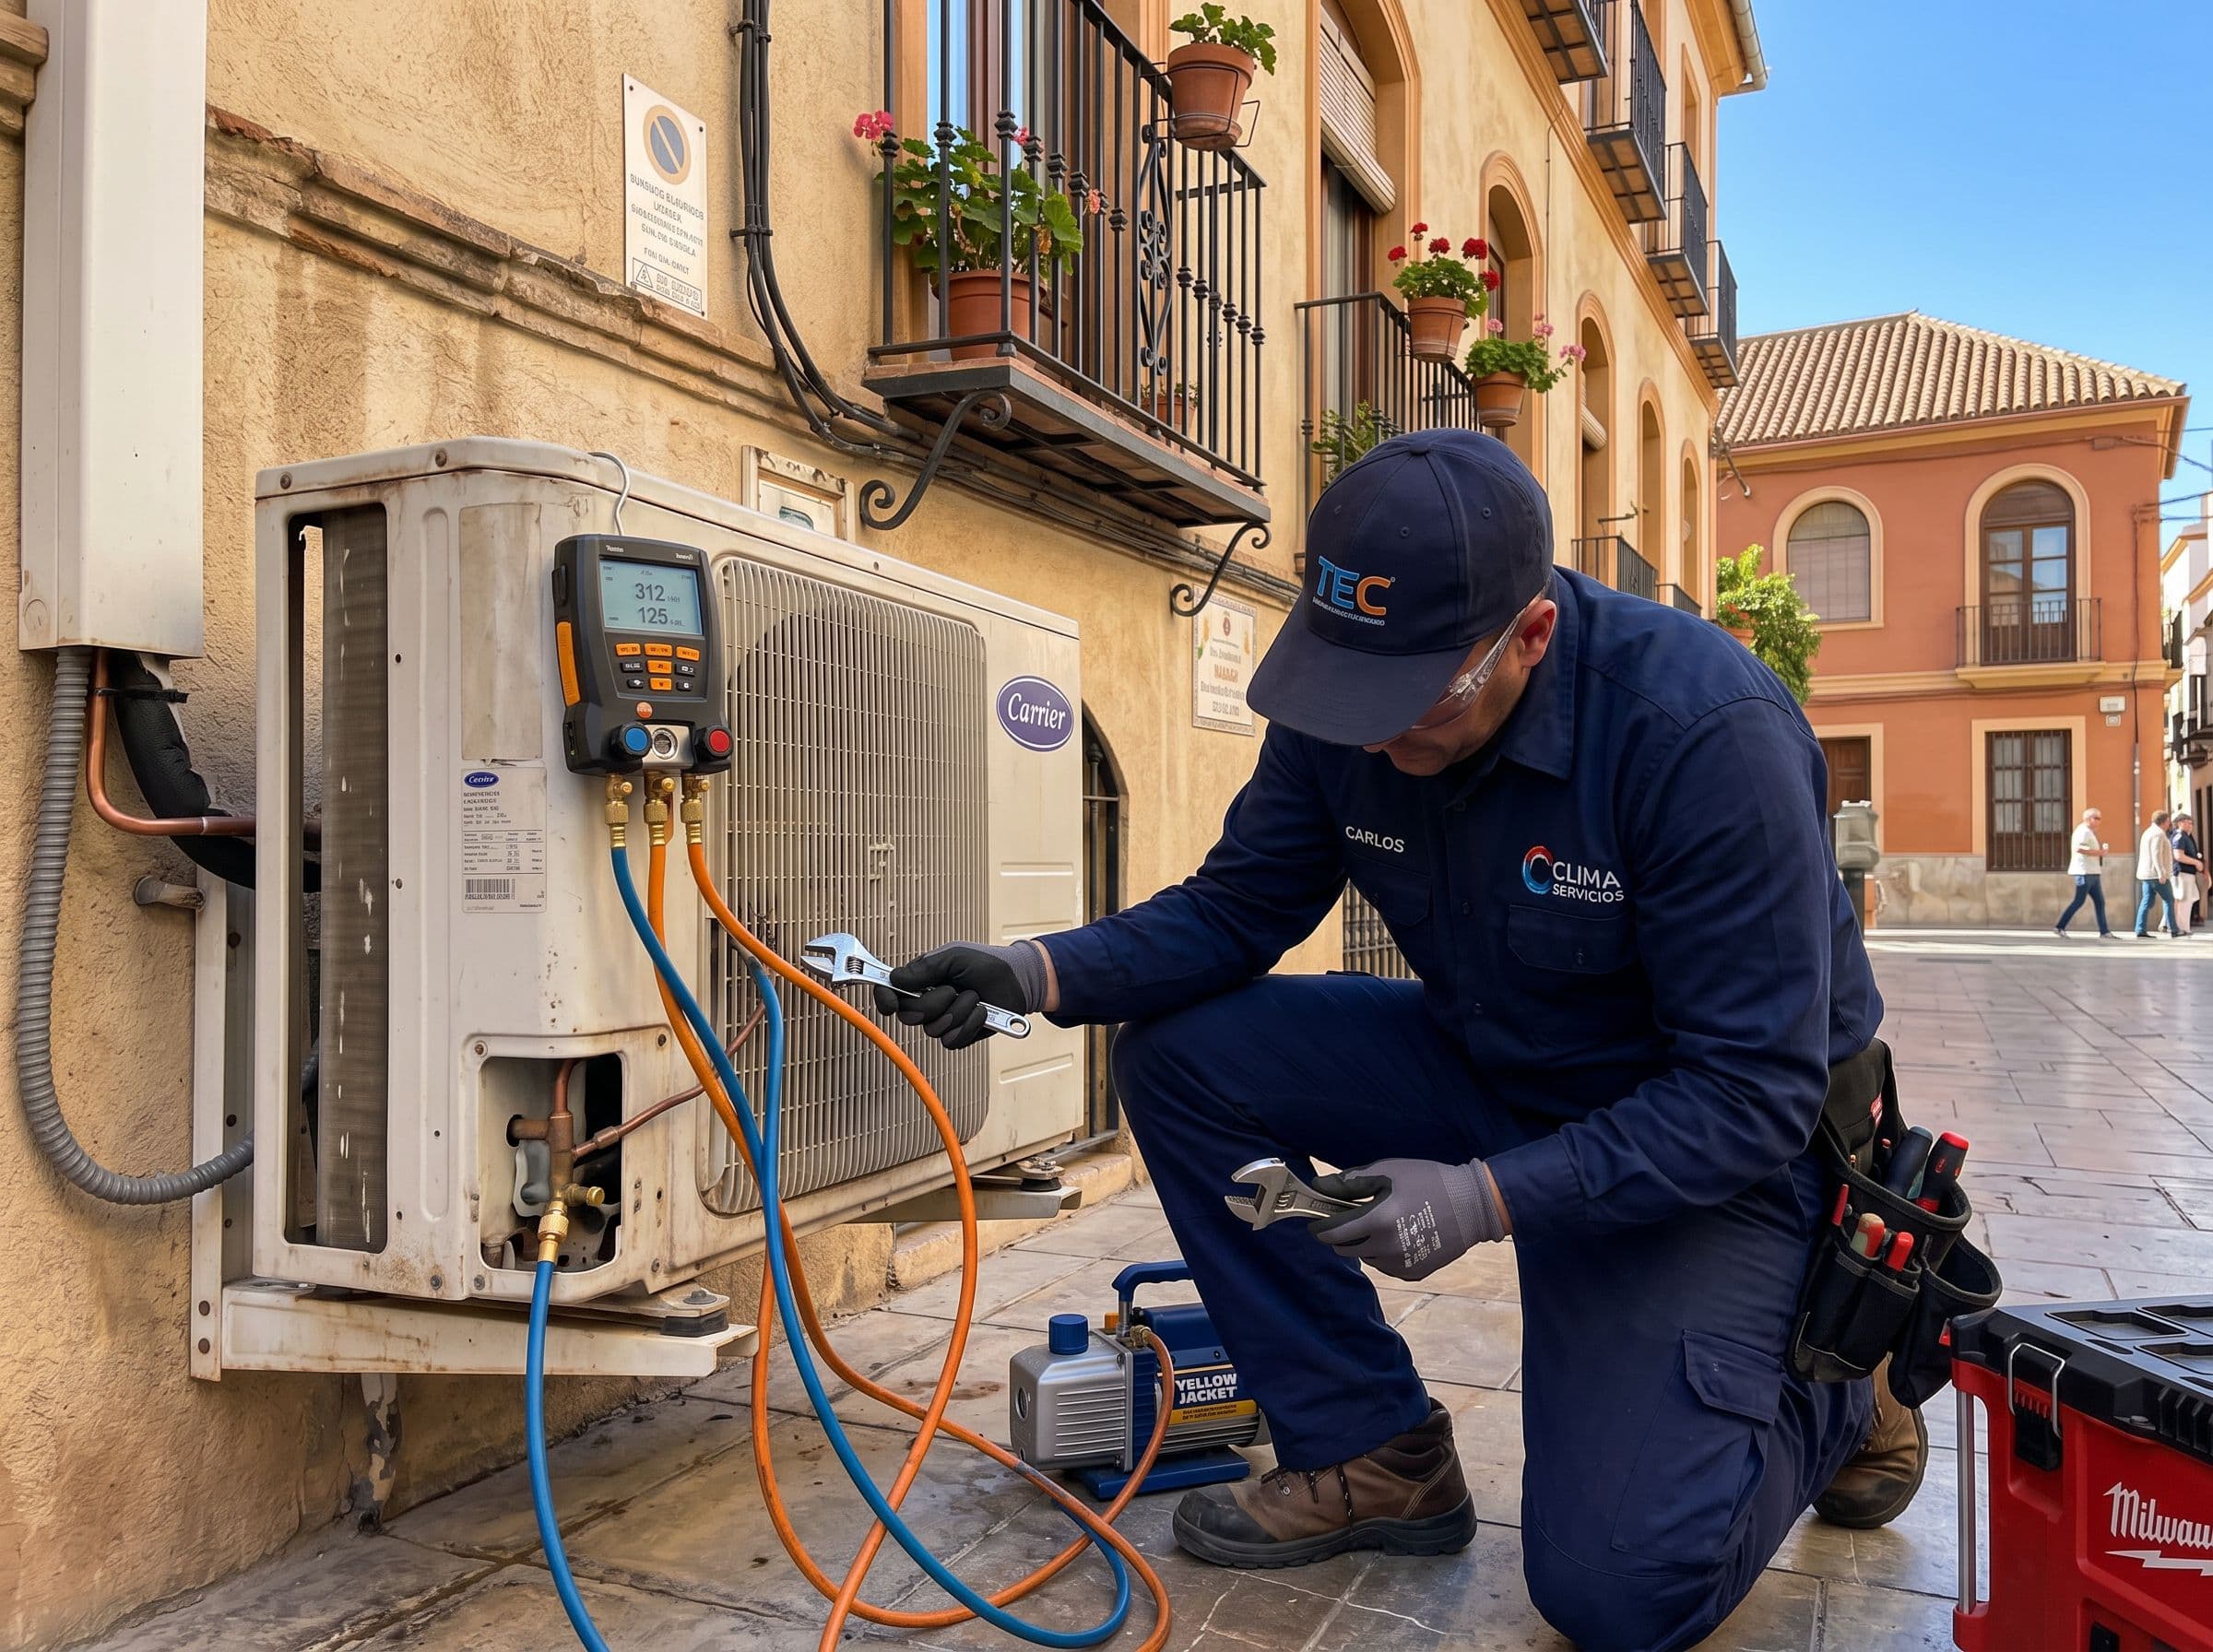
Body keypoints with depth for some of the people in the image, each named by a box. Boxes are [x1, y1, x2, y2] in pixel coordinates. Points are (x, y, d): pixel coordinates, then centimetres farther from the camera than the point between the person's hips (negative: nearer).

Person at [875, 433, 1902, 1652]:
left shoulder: (1706, 731, -30)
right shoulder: (1346, 705, -13)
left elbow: (1753, 1096, -27)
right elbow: (1233, 910, -3)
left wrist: (1487, 1197, -35)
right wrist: (1041, 974, -20)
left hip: (1722, 1135, -5)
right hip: (1491, 1070, 6)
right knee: (1178, 1056, -12)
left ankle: (1828, 1401, 17)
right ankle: (1376, 1454, 0)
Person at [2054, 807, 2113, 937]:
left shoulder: (2089, 832, 21)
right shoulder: (2084, 831, -11)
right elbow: (2078, 848, -25)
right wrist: (2098, 852, -19)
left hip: (2093, 873, 10)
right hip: (2085, 872, -10)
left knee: (2100, 902, 7)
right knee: (2079, 901, -8)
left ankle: (2104, 932, 7)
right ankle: (2060, 926, -3)